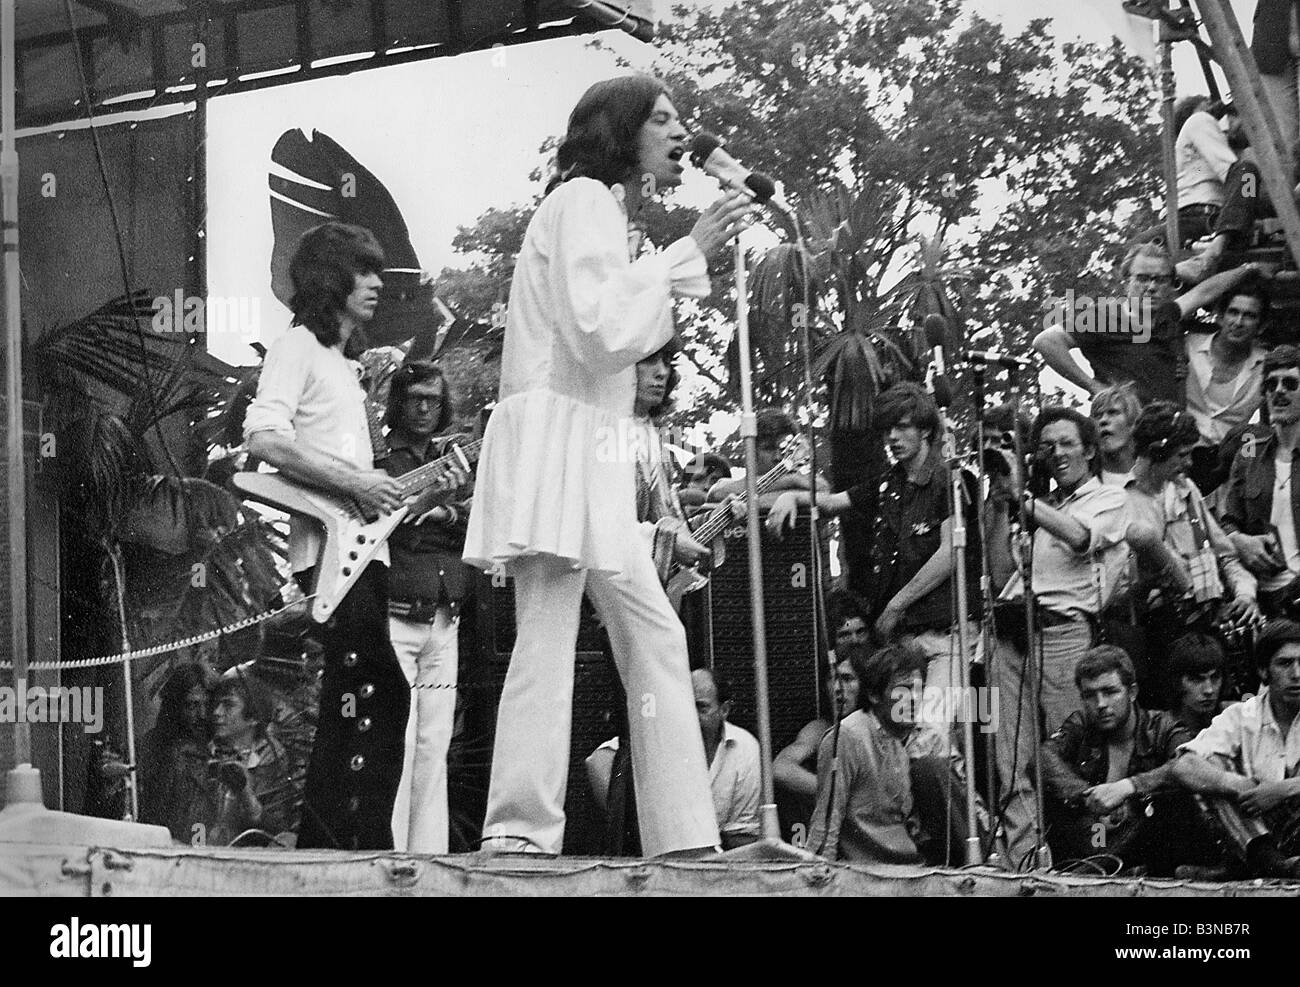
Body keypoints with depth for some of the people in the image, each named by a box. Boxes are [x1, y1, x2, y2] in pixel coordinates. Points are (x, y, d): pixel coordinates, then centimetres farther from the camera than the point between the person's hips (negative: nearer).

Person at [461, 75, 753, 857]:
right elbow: (597, 328, -17)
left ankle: (683, 837, 5)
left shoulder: (608, 215, 27)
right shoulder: (582, 200, -4)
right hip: (556, 436, -11)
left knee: (654, 634, 7)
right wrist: (690, 252, -10)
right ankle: (521, 830, -18)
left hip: (590, 457, 11)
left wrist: (699, 265, 19)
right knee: (550, 626, -15)